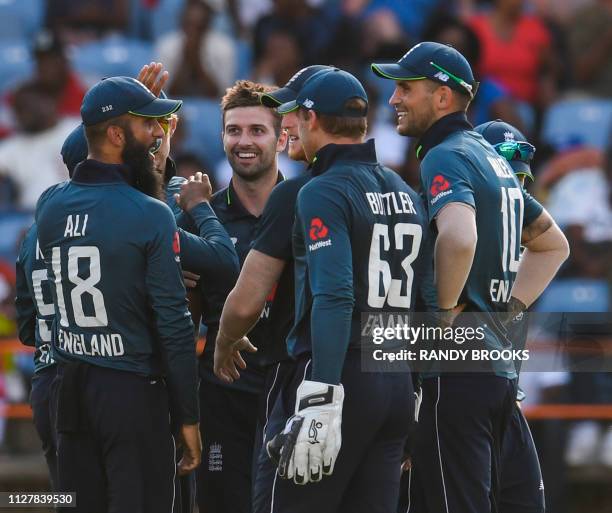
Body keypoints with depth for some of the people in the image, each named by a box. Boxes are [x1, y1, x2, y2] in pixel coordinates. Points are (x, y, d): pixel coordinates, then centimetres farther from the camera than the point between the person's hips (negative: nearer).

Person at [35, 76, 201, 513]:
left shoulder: (50, 206, 3)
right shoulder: (151, 216, -13)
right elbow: (173, 324, -13)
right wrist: (188, 416, -6)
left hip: (70, 390, 6)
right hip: (133, 392, -6)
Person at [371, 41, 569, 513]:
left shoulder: (445, 157, -11)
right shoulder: (492, 158, 18)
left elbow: (459, 238, -32)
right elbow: (553, 244, 30)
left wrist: (445, 311, -18)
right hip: (499, 367, 10)